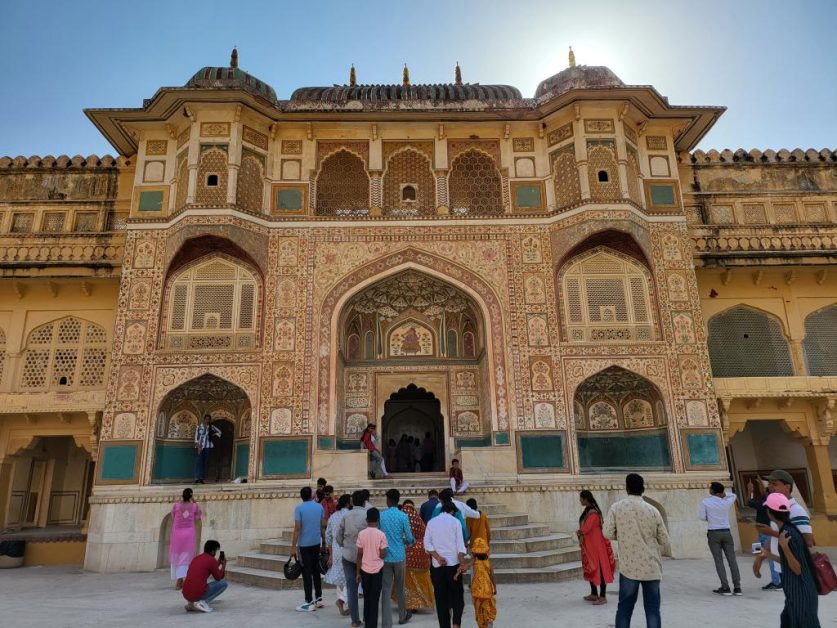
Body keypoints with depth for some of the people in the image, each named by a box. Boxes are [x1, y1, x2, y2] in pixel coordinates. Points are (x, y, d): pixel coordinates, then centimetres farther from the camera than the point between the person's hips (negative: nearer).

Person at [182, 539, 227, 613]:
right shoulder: (211, 560, -5)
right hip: (197, 594, -8)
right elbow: (218, 578, 6)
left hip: (186, 594, 8)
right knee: (223, 583, 7)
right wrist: (223, 565, 20)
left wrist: (218, 563, 33)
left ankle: (191, 603, 14)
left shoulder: (196, 558, 17)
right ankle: (203, 602, -5)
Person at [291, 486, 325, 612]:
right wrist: (323, 539, 20)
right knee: (316, 571, 15)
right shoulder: (319, 507, 2)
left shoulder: (299, 508, -11)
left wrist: (293, 546, -11)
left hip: (304, 544, -4)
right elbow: (322, 525, 8)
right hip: (317, 543, 5)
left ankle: (309, 603, 3)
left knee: (307, 573, 1)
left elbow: (297, 528, -14)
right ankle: (319, 599, 22)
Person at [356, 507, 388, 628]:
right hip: (377, 570, -2)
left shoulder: (361, 534, -7)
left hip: (365, 569, 2)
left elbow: (359, 555, -5)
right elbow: (382, 555, -12)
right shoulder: (381, 535, -12)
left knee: (366, 598, 18)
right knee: (374, 599, 7)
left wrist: (358, 572, 2)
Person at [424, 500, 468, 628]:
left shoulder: (431, 522, 8)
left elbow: (427, 543, -2)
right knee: (457, 595, 10)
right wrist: (462, 564, -10)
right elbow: (460, 545, -8)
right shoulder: (455, 522, -1)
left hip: (437, 565, 2)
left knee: (440, 598, 10)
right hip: (453, 563, -2)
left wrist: (438, 557, -8)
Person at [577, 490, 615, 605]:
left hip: (596, 545, -10)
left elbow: (585, 528, -23)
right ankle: (594, 594, 27)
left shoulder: (593, 512, -22)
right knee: (590, 569, 16)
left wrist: (579, 533, -4)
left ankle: (602, 597, 5)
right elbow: (584, 528, 13)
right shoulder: (587, 510, 8)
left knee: (600, 569, -1)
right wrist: (581, 534, -4)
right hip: (589, 545, 10)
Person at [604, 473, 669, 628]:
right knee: (652, 608, 8)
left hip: (628, 567, -1)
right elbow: (664, 540, 3)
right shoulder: (653, 510, -3)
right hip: (652, 567, 1)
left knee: (624, 607, 9)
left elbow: (608, 533, -8)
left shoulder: (616, 507, -6)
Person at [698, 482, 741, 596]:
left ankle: (725, 587, -3)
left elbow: (701, 517, -6)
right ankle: (737, 587, 6)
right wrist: (722, 493, 10)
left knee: (719, 561, 0)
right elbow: (733, 495, 22)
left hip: (713, 533, -3)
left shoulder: (705, 502, -8)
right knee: (732, 560, 6)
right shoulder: (726, 502, 0)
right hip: (726, 532, 3)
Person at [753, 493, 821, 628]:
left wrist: (784, 547, -32)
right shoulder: (786, 530, 6)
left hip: (800, 594, -10)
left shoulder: (789, 534, -22)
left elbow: (797, 569, -21)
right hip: (794, 593, 10)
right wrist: (769, 555, 27)